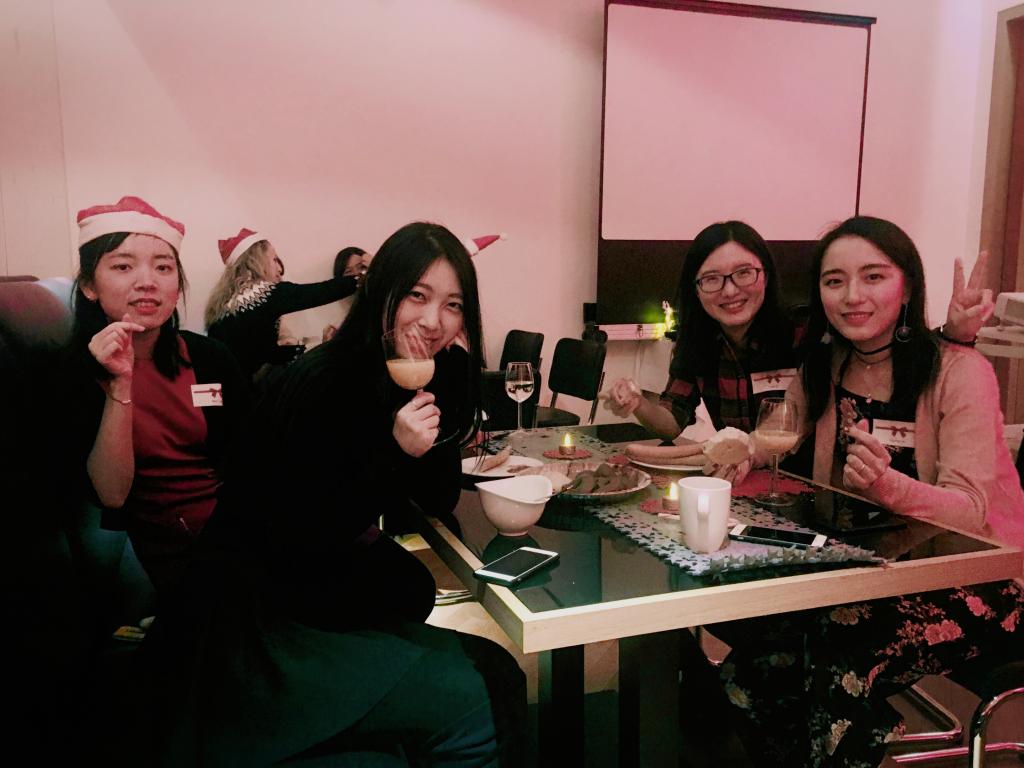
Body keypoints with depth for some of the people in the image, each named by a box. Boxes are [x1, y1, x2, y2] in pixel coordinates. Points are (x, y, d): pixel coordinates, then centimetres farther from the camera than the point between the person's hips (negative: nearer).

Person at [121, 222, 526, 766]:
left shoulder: (440, 378, -1)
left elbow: (439, 503, 3)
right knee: (465, 703, -19)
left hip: (352, 584, 7)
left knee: (493, 674, -7)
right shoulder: (317, 385, -22)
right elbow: (299, 538, -21)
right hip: (264, 613, -7)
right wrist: (394, 451, -30)